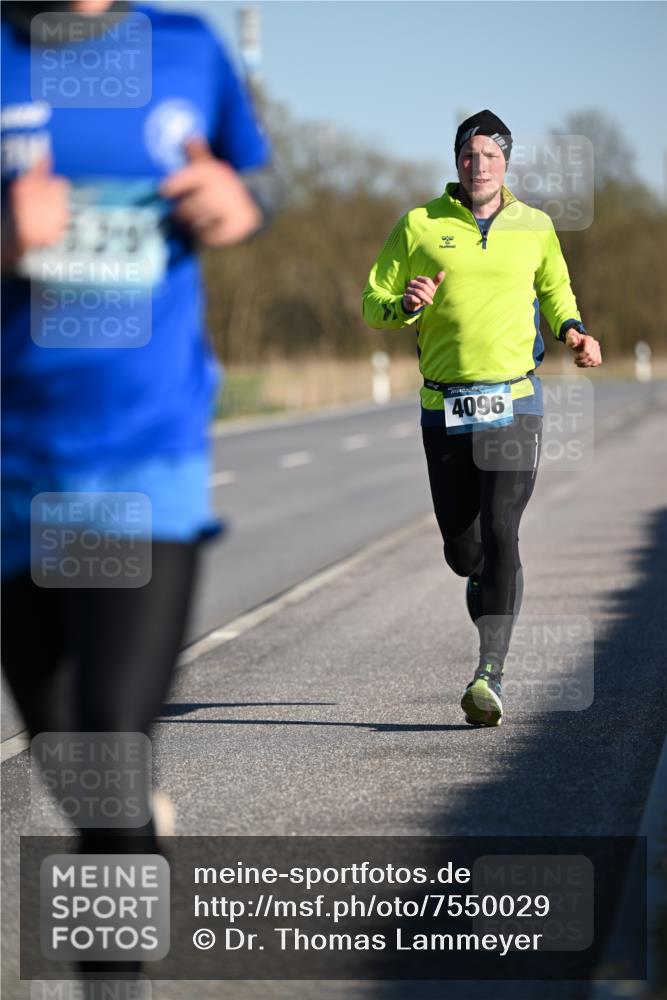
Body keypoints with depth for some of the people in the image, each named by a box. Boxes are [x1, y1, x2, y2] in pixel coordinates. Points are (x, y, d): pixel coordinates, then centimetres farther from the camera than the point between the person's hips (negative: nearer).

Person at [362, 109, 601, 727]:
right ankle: (486, 585, 43)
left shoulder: (535, 228, 7)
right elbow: (372, 305, 7)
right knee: (461, 548, 6)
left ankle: (490, 677, -17)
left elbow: (555, 289, 25)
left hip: (514, 403, -1)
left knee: (499, 535, -15)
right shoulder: (420, 226, 3)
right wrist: (405, 306, -15)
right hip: (444, 408, 1)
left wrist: (572, 331, 5)